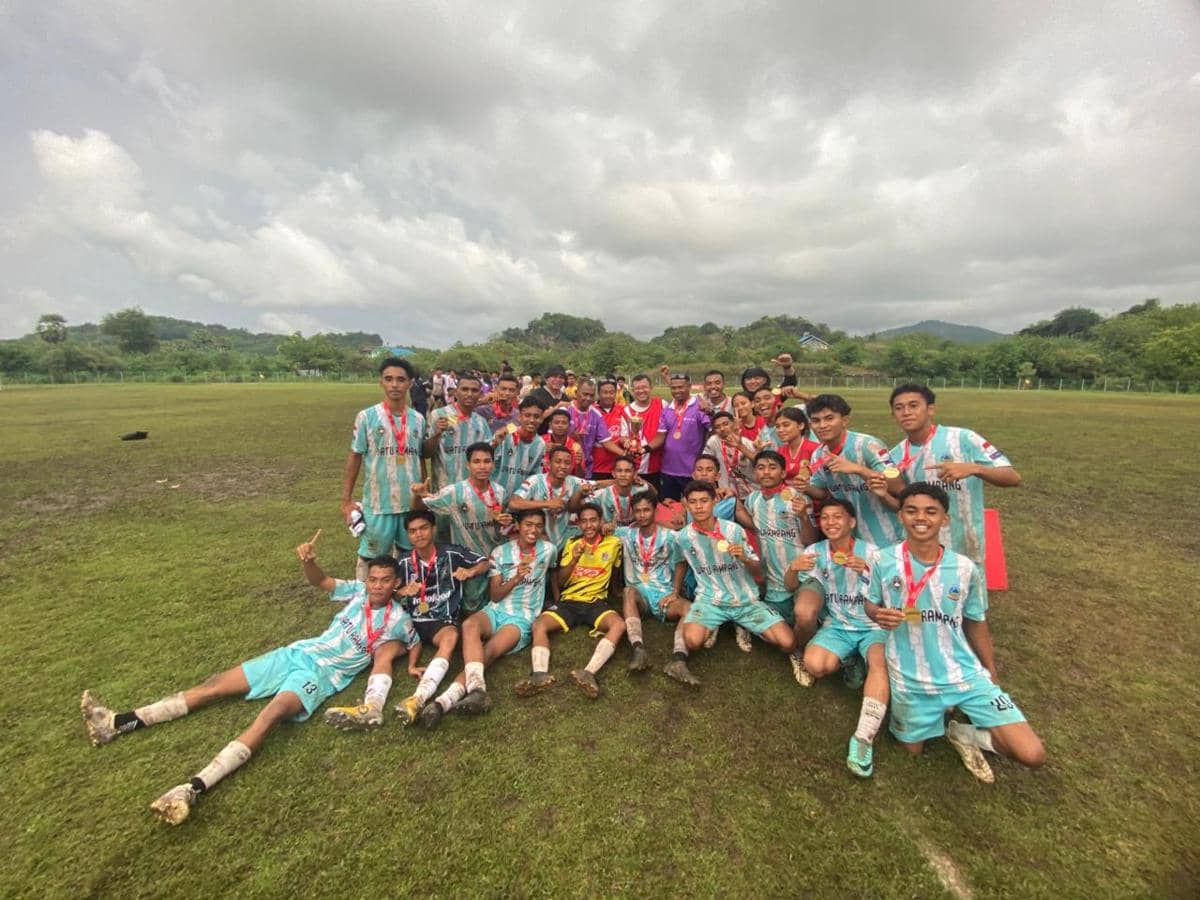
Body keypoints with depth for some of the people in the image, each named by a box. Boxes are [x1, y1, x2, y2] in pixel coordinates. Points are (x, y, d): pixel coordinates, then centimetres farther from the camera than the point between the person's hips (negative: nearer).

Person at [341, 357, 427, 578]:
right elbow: (355, 458, -1)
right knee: (371, 558, 9)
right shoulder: (367, 417, -5)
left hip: (412, 503, 3)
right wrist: (346, 500, -2)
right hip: (378, 503, -3)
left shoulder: (418, 419, 4)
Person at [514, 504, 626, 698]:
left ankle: (589, 673, -47)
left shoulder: (614, 543, 5)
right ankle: (540, 674, -41)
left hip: (596, 602, -2)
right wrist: (574, 559, -10)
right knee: (539, 625, -24)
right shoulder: (572, 543, 10)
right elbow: (560, 582, 4)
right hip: (569, 600, 2)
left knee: (619, 625, -33)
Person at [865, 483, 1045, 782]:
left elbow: (976, 623, 4)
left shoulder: (965, 569, -11)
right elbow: (871, 606, 1)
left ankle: (965, 735, 19)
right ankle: (936, 716, 45)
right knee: (913, 748, 16)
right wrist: (880, 615, -22)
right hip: (910, 680, 0)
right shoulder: (885, 561, -14)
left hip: (965, 674, 1)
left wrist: (991, 675, 13)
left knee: (1033, 755, -10)